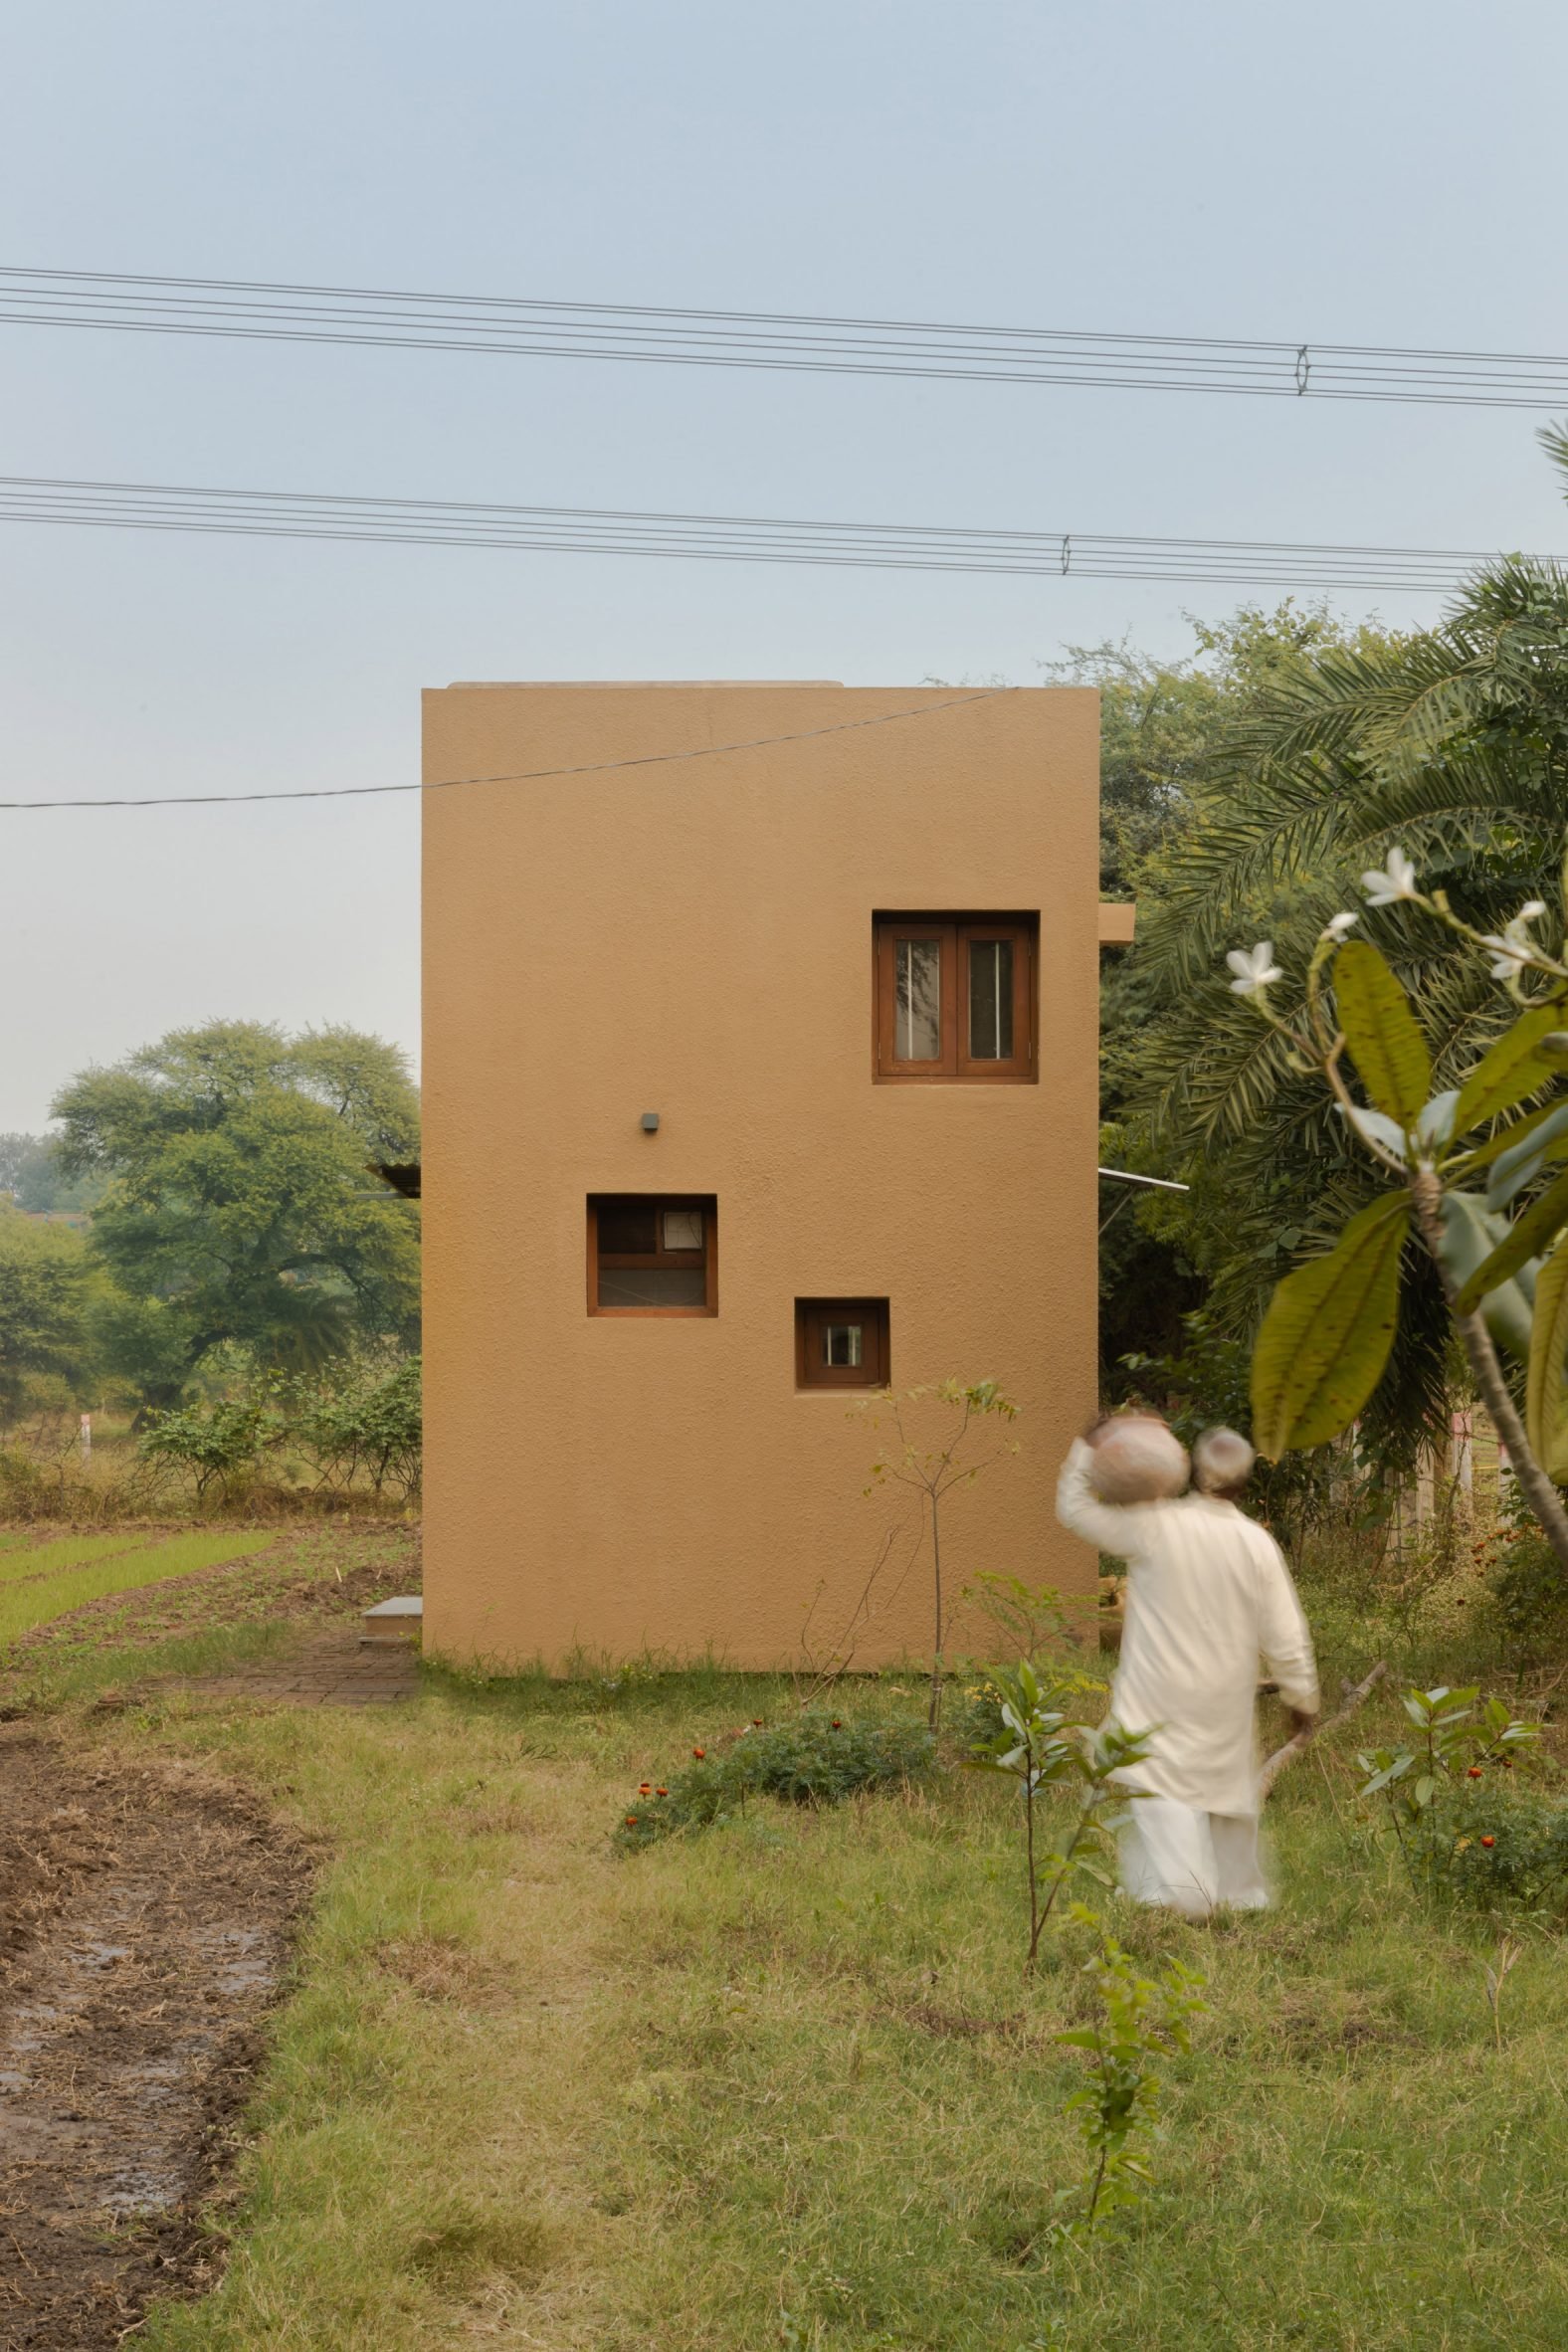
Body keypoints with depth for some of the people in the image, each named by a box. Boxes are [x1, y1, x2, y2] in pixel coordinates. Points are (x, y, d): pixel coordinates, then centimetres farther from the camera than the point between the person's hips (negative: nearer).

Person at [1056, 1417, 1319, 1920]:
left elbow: (1074, 1508, 0)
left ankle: (1177, 1891, -24)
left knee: (1159, 1792, -7)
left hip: (1158, 1699, -4)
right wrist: (1302, 1700, 12)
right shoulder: (1258, 1543, -5)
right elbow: (1286, 1638, -1)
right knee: (1228, 1786, 20)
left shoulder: (1155, 1525, -12)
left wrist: (1087, 1448, 10)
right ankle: (1241, 1893, 33)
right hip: (1226, 1706, 4)